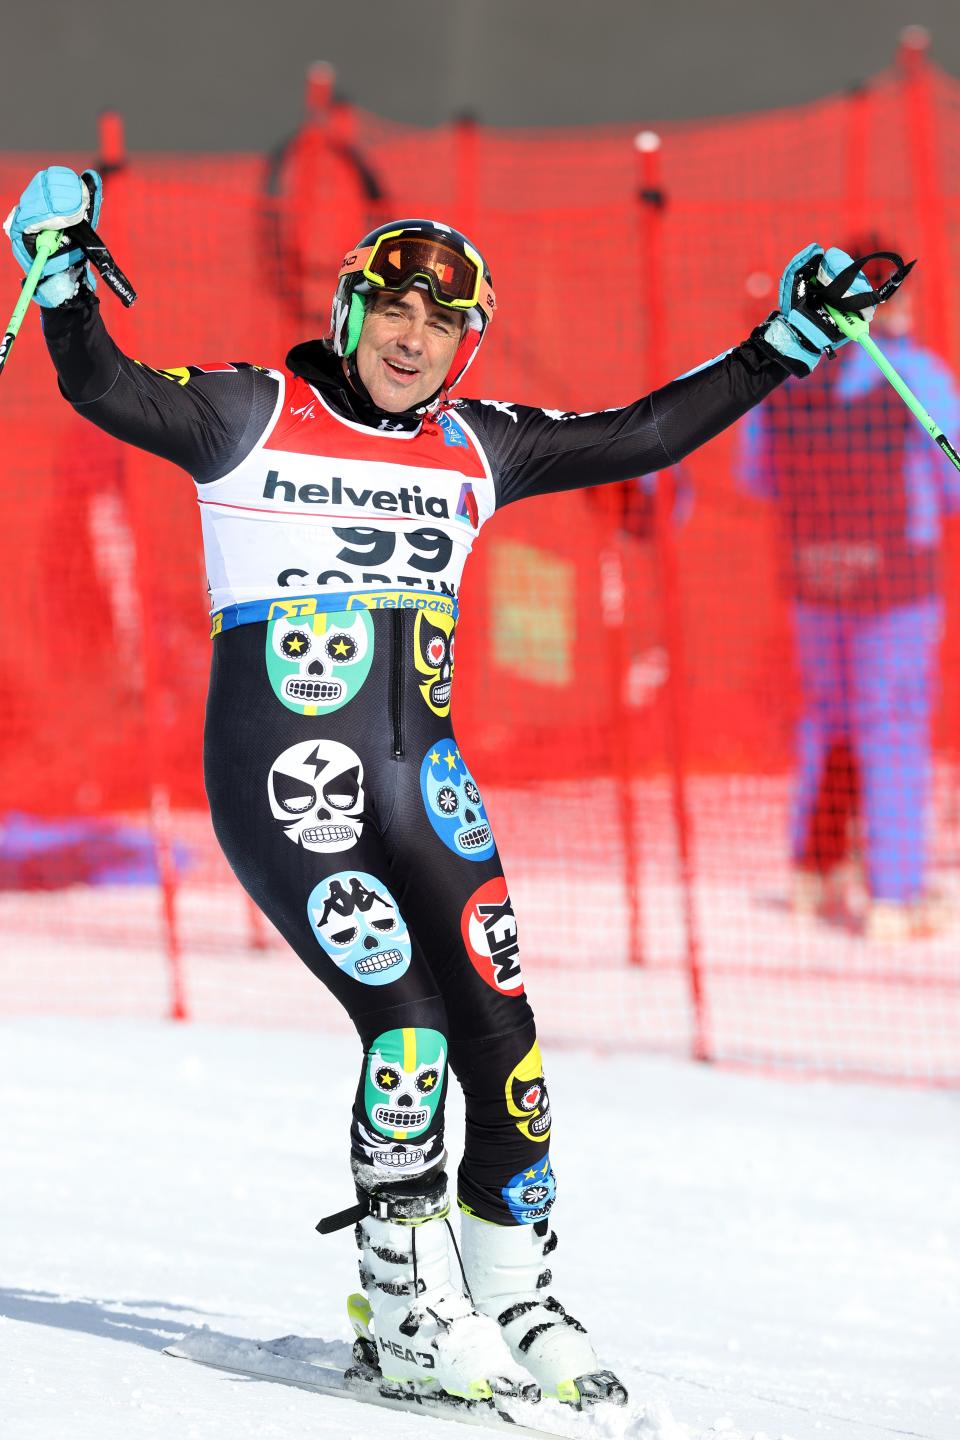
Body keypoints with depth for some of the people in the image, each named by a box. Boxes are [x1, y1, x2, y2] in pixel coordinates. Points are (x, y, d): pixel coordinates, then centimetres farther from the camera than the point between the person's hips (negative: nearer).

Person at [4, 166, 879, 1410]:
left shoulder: (475, 449, 11)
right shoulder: (255, 416, -2)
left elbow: (642, 437, 16)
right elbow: (107, 389, -15)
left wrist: (784, 342, 13)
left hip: (421, 780, 5)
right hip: (283, 779, -5)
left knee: (500, 1028, -3)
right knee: (407, 1020, -16)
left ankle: (514, 1306, 13)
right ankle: (402, 1314, -1)